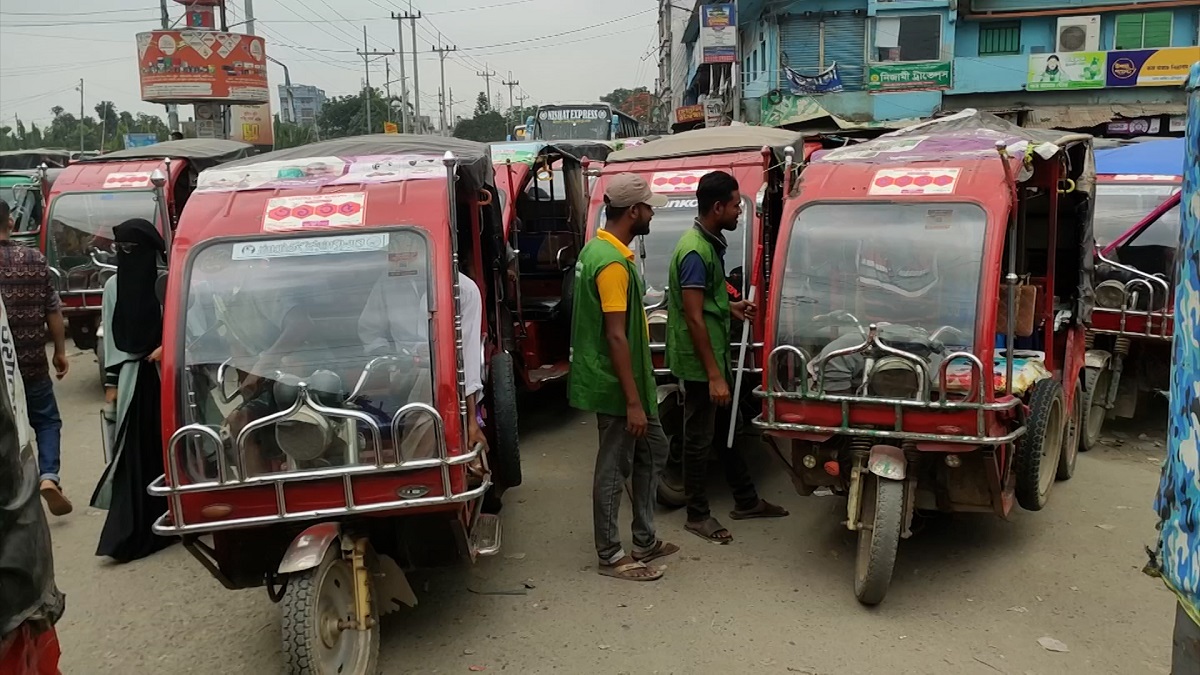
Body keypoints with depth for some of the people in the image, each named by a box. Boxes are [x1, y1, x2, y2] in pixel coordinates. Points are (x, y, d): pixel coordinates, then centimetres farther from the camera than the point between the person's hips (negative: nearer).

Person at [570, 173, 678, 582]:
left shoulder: (600, 249, 10)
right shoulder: (613, 263, -22)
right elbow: (615, 337, -25)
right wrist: (633, 402, -23)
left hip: (628, 382, 11)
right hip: (616, 386, -11)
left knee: (653, 450, 19)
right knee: (614, 469, 2)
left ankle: (645, 541, 29)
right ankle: (611, 557, 16)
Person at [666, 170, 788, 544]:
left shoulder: (712, 242, 9)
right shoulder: (695, 251, -22)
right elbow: (694, 318, -24)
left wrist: (730, 307, 9)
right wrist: (714, 376, -24)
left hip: (715, 355, 10)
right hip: (699, 362, -10)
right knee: (700, 437, 3)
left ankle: (746, 501, 32)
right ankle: (697, 515, 17)